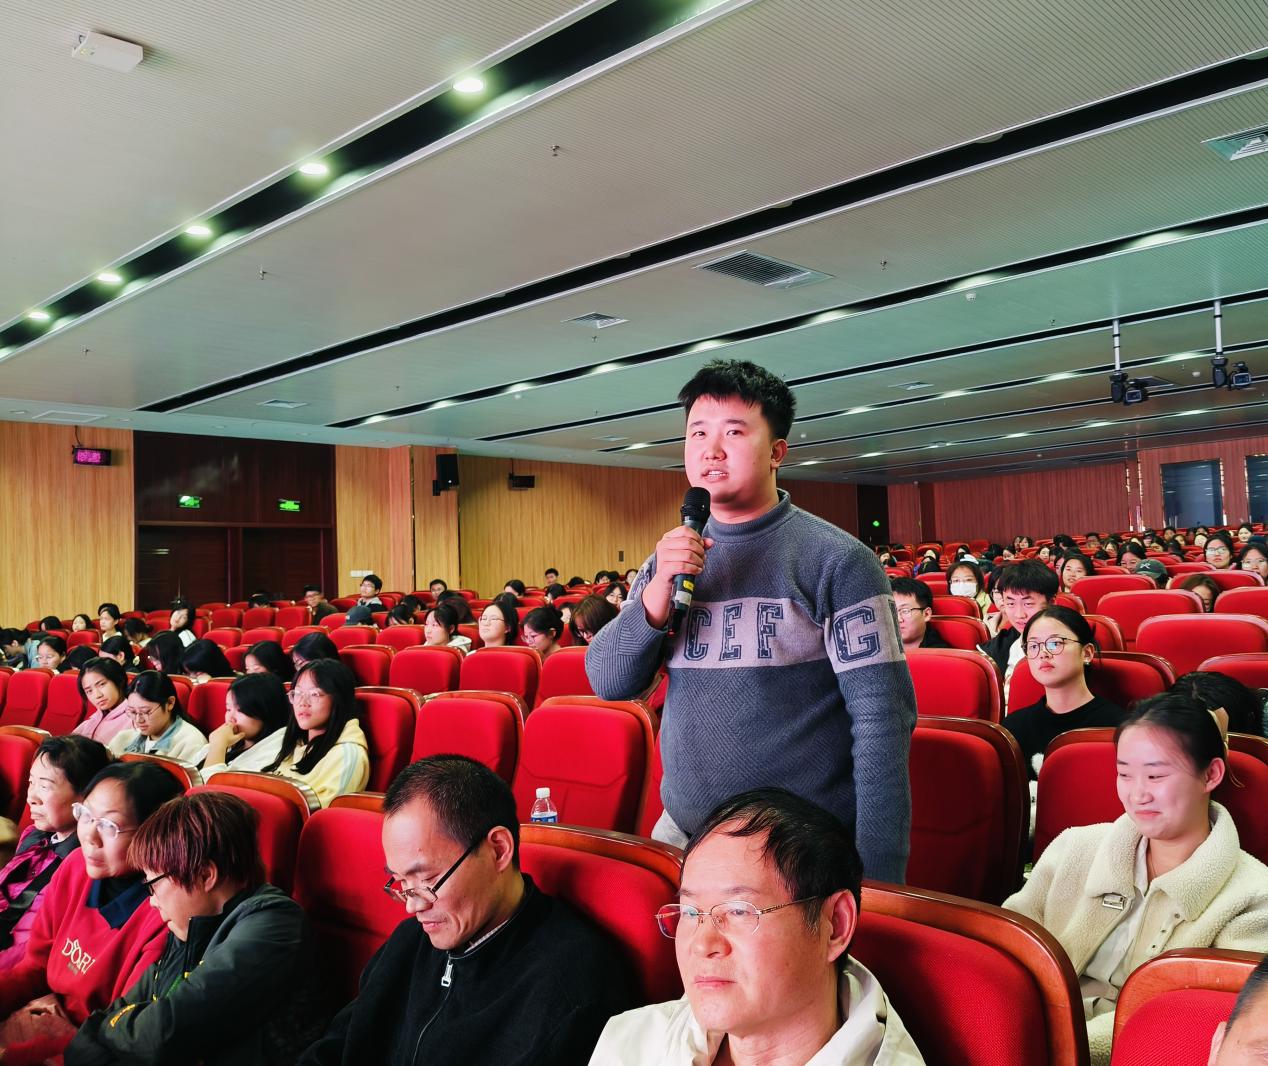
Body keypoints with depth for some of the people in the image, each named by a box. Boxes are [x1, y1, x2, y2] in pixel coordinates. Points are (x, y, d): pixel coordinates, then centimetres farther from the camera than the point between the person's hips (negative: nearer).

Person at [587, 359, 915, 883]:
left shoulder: (836, 559, -11)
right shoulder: (668, 560, 4)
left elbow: (882, 717, -14)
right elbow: (608, 683, -2)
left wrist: (878, 874, -18)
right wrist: (659, 588, -18)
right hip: (682, 833, 5)